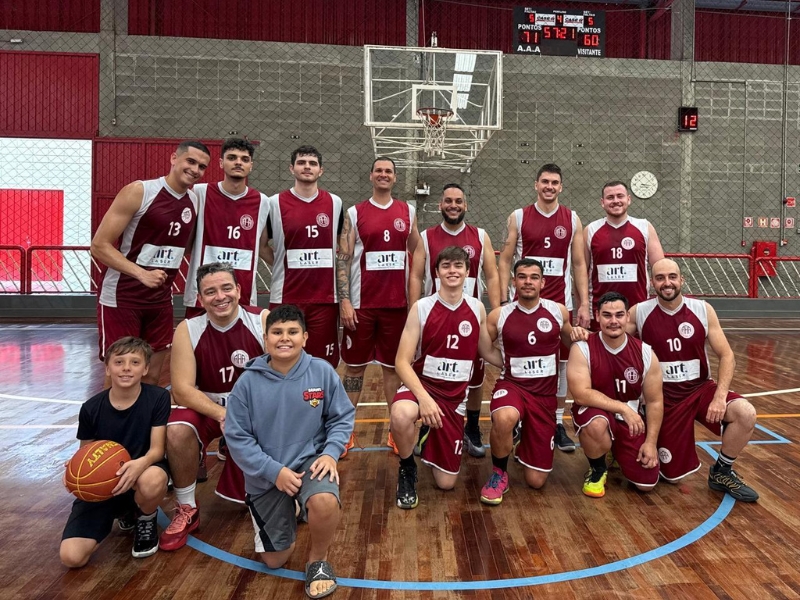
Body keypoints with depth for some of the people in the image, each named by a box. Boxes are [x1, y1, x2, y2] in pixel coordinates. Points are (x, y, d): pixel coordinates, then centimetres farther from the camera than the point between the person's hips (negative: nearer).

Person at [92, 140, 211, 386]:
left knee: (153, 377, 11)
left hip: (161, 300, 6)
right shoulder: (138, 192, -13)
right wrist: (141, 274, -26)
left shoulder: (194, 202, 5)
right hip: (121, 298, -5)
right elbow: (99, 245, -16)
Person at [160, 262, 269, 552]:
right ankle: (187, 510, -1)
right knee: (177, 430, -27)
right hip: (208, 407, 1)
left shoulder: (264, 321, -17)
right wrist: (222, 415, -33)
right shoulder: (188, 330, -13)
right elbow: (182, 389, -17)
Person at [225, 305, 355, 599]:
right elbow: (237, 437, -10)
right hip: (266, 475, 1)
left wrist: (331, 453, -19)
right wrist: (274, 470, -18)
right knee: (275, 560, 10)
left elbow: (343, 417, -2)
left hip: (311, 461, -1)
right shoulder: (248, 381, -14)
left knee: (326, 502, -36)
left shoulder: (322, 371, -12)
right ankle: (286, 515, 46)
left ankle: (318, 558, 0)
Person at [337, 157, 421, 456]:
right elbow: (343, 258, -3)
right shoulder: (354, 213, 1)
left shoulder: (408, 212, 8)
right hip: (361, 304, -2)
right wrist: (344, 301, -12)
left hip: (397, 304, 2)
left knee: (393, 367, 10)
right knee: (354, 366, 6)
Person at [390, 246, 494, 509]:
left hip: (455, 395, 3)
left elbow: (489, 353, 12)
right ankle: (407, 469, -7)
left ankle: (430, 440, 38)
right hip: (422, 385, -3)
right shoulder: (421, 308, -10)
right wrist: (423, 397, -28)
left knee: (446, 483, 5)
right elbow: (402, 361, -15)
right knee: (402, 415, -41)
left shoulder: (477, 308, 0)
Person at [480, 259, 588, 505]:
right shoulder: (498, 315, -6)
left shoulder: (559, 311, -1)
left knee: (536, 481, 4)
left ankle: (524, 440, 38)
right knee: (504, 419, -41)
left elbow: (569, 342, 16)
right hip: (511, 384, -2)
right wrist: (507, 364, -9)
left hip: (545, 394, 2)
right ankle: (499, 473, -10)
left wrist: (578, 336, -5)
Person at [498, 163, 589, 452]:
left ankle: (558, 423, 17)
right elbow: (505, 260, 1)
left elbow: (579, 264, 6)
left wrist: (584, 304, -1)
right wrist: (504, 301, -7)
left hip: (560, 303, 1)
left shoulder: (572, 219, 5)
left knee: (561, 361, 5)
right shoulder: (518, 217, 2)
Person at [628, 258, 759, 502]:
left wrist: (720, 396, -19)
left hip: (701, 388, 2)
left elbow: (727, 356, -6)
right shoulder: (639, 313, -10)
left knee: (746, 414, -28)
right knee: (673, 475, 0)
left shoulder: (703, 310, -6)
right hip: (665, 396, -2)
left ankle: (721, 472, -1)